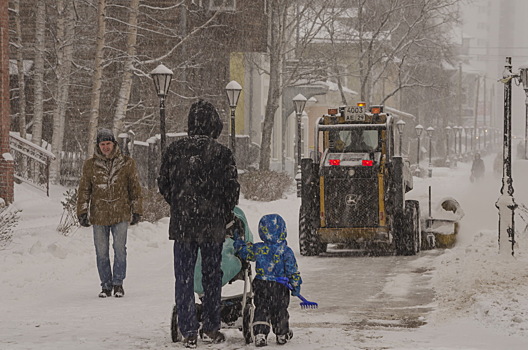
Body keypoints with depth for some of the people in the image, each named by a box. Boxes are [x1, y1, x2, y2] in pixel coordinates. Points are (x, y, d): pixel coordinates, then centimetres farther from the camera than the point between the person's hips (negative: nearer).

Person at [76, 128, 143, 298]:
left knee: (120, 249, -5)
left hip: (120, 214, -1)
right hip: (99, 215, 1)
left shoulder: (126, 163, 4)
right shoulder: (90, 165, 6)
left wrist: (137, 211, 9)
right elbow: (84, 190, 10)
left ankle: (118, 284, 8)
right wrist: (82, 212, 5)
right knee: (101, 252, 4)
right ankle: (106, 285, 13)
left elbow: (135, 188, 10)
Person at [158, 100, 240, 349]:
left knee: (184, 278, 5)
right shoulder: (222, 154, -9)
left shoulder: (174, 151, -3)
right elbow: (232, 190, -4)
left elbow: (163, 185, 5)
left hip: (181, 224, 1)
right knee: (212, 276, 13)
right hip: (213, 225, -1)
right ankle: (211, 328, 19)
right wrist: (226, 216, 13)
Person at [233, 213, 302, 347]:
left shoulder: (258, 249, -7)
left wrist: (237, 240, 25)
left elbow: (243, 251, 8)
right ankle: (282, 334, 26)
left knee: (261, 309, 9)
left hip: (261, 286, 1)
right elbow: (292, 270, -10)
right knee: (280, 310, 13)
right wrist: (296, 285, -2)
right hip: (279, 287, -1)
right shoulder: (286, 251, -11)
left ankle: (260, 335, -1)